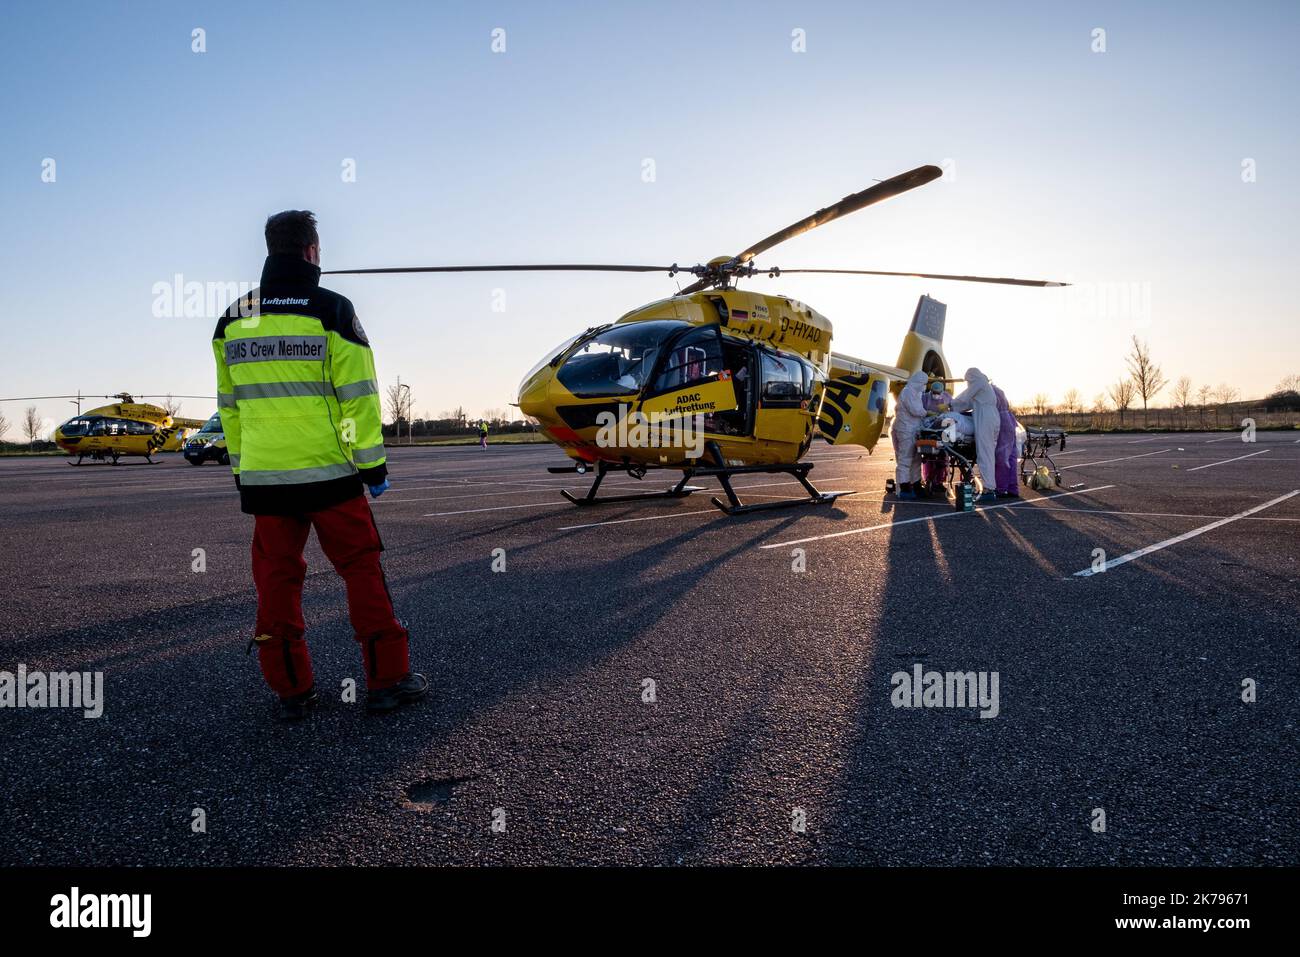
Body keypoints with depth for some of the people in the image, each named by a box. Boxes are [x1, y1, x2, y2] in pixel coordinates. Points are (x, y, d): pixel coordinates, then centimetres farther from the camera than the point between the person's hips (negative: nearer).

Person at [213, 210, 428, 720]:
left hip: (261, 477, 4)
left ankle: (290, 689, 15)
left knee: (276, 577, 9)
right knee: (362, 568, 5)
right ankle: (387, 678, 8)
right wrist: (373, 464, -3)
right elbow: (359, 395, -8)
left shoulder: (233, 320, 10)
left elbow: (230, 404, 14)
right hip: (328, 472, -4)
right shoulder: (331, 311, -5)